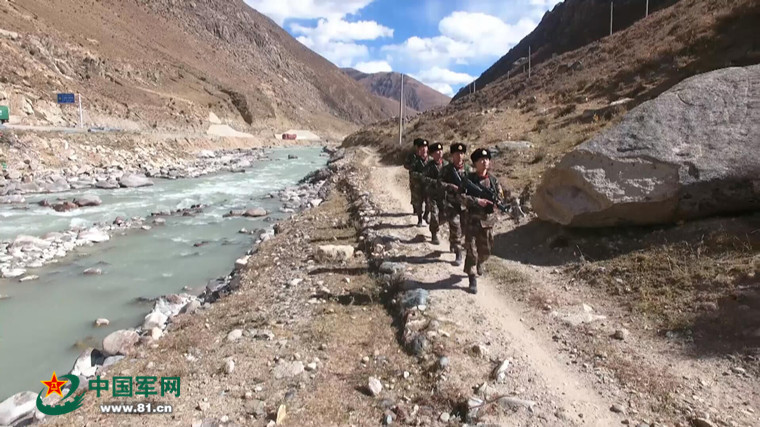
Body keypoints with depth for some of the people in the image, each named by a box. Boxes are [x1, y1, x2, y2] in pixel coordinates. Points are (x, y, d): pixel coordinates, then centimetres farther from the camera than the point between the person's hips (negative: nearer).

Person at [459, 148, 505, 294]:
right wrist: (477, 201, -23)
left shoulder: (493, 180, 5)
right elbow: (461, 197, -13)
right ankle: (472, 279, 3)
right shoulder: (468, 179, -6)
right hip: (472, 219, -4)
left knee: (486, 250, 15)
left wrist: (492, 200, -15)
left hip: (488, 220, 4)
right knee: (471, 250, -4)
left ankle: (479, 263, 47)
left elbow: (501, 198, 6)